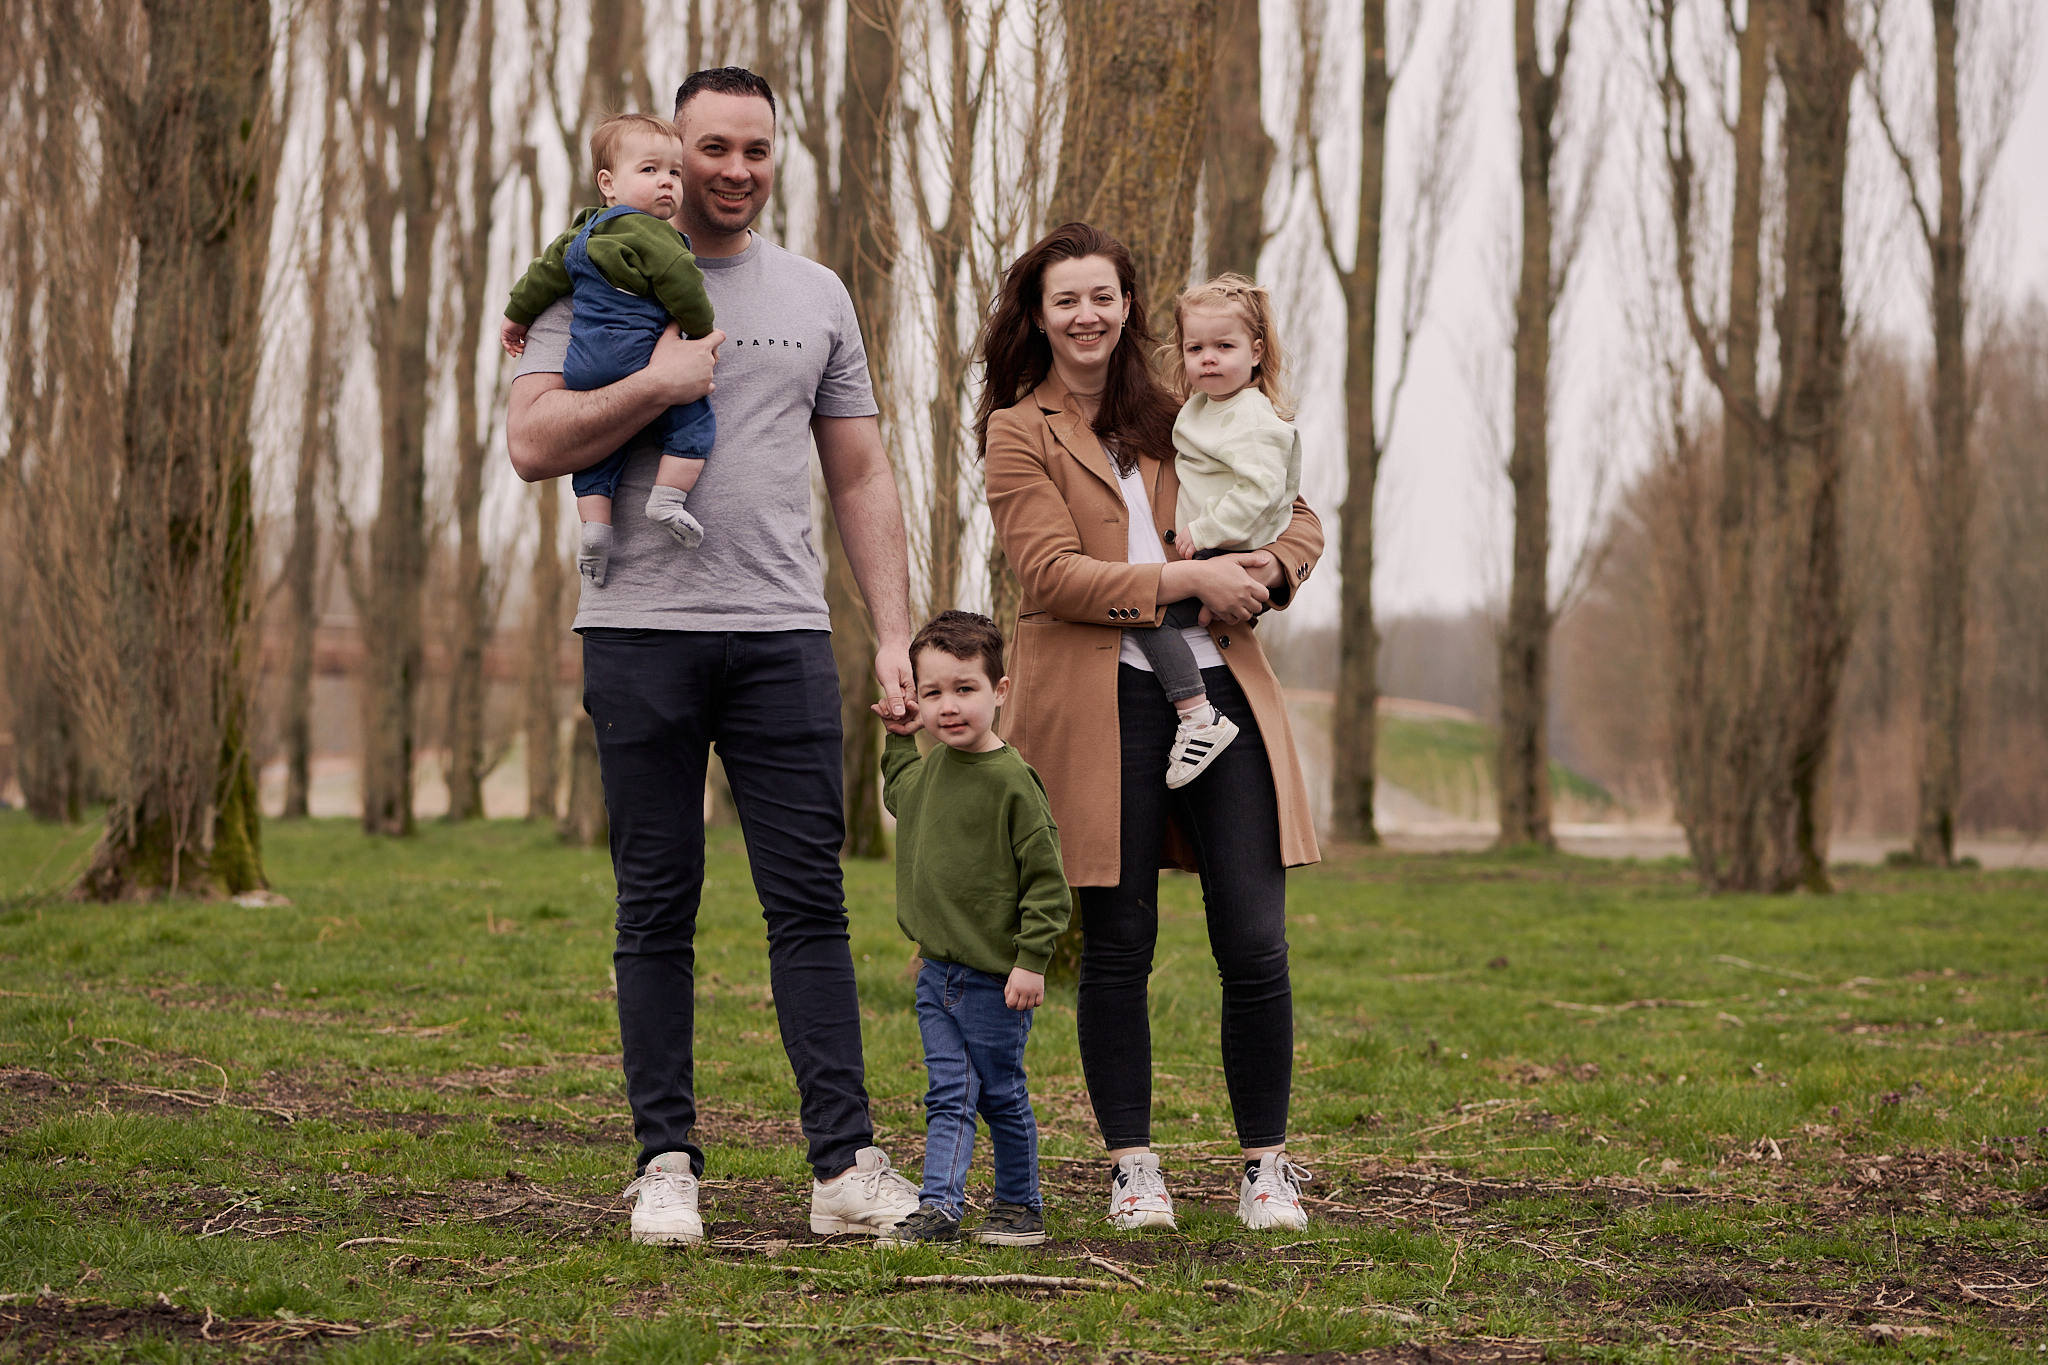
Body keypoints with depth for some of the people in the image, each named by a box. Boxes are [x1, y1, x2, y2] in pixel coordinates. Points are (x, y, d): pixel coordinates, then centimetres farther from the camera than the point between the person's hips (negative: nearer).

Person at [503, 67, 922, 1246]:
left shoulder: (816, 298, 15)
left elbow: (862, 477, 15)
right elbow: (534, 444, -6)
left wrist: (897, 634, 7)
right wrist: (659, 381, -14)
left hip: (783, 633, 2)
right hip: (643, 630, -2)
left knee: (812, 902, -2)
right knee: (658, 908, 2)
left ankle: (848, 1165, -2)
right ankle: (667, 1165, 8)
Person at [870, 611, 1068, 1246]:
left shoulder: (1012, 780, -16)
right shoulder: (931, 766, 7)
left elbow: (1046, 877, -15)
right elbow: (900, 795, 34)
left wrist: (1032, 960, -17)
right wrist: (898, 739, 24)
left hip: (995, 978, -6)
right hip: (937, 972, 6)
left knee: (1002, 1095, 6)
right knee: (948, 1096, 4)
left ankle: (1020, 1206, 20)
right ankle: (939, 1206, 2)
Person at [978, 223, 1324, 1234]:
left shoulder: (1173, 421, 20)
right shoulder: (1019, 432, 6)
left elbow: (1298, 517, 22)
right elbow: (1051, 572, -7)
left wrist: (1265, 571, -1)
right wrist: (1191, 579, -13)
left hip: (1219, 687, 3)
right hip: (1099, 700, -3)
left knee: (1255, 942, -4)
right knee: (1117, 946, -1)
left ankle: (1267, 1167, 8)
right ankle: (1132, 1169, 10)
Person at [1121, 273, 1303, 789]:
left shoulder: (1253, 419, -17)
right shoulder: (1202, 406, 12)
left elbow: (1261, 488, -28)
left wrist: (1205, 532, -24)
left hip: (1233, 554, -11)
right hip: (1202, 546, 11)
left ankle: (1199, 720, -25)